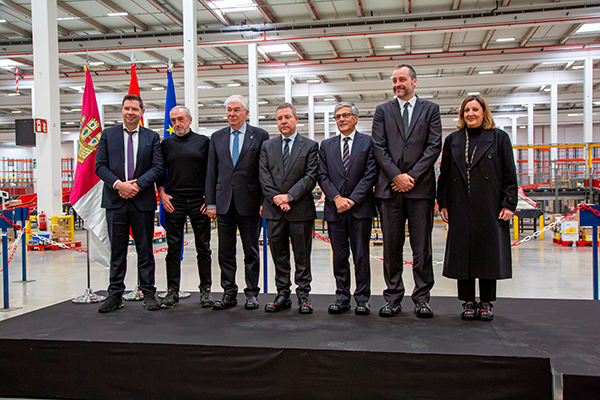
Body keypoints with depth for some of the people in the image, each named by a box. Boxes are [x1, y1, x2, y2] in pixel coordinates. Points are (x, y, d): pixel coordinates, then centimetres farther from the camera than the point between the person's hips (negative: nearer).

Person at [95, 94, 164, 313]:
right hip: (115, 201, 0)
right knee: (117, 251, 6)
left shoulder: (152, 137, 7)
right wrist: (118, 184, -12)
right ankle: (115, 295, 14)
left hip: (143, 200, 0)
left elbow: (158, 167, 0)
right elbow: (100, 166, 2)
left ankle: (148, 292, 16)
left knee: (145, 250, 6)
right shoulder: (108, 134, 8)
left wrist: (137, 184, -12)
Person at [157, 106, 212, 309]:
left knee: (203, 248, 3)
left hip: (199, 201, -1)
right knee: (173, 248, 4)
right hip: (173, 202, 1)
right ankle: (172, 291, 12)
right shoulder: (166, 144, 10)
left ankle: (205, 290, 13)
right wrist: (162, 193, 0)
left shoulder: (203, 141, 6)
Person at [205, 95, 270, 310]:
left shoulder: (260, 136, 2)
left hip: (249, 202, -3)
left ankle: (252, 293, 16)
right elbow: (211, 172, 10)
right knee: (225, 252, 8)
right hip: (224, 202, 3)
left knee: (251, 251, 6)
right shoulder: (217, 137, 11)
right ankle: (229, 293, 19)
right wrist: (210, 202, 4)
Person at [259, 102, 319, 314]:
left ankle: (303, 295, 15)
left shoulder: (310, 146, 3)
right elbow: (264, 177, 4)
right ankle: (283, 295, 19)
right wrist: (276, 199, -10)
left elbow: (311, 177, -6)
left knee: (302, 255, 5)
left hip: (301, 209, -2)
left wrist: (289, 196, -14)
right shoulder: (267, 146, 12)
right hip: (274, 209, 3)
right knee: (278, 256, 8)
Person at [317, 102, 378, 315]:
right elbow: (322, 176, 7)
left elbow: (371, 174, -4)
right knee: (339, 256, 7)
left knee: (361, 256, 1)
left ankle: (362, 298, 10)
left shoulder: (368, 142, 4)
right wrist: (337, 198, -7)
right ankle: (342, 298, 15)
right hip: (334, 209, 3)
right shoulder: (326, 145, 13)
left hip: (360, 208, -2)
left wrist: (352, 199, -10)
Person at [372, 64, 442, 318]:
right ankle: (393, 299, 13)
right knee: (391, 246, 4)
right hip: (390, 188, 1)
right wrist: (397, 176, -8)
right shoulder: (383, 111, 13)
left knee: (422, 246, 2)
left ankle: (422, 299, 11)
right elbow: (379, 147, 4)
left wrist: (412, 176, -8)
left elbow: (434, 146, 2)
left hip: (420, 186, -1)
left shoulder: (430, 109, 11)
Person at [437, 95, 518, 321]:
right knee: (462, 253, 3)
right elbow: (444, 175, 12)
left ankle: (486, 303, 15)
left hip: (490, 207, -2)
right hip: (460, 208, 2)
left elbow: (509, 174, 2)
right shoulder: (452, 140, 12)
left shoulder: (499, 138, 5)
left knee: (488, 252, 3)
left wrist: (508, 204, -5)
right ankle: (468, 302, 14)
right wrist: (443, 204, 5)